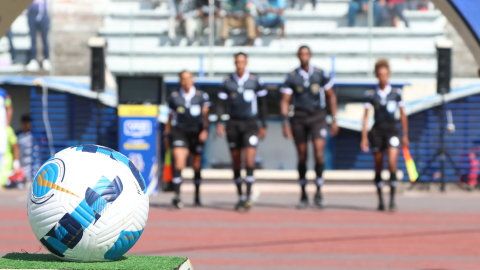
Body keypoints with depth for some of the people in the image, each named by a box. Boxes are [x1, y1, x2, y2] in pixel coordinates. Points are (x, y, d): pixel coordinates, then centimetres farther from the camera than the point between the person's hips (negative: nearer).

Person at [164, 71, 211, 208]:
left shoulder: (201, 96, 5)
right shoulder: (174, 97, 8)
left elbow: (205, 114, -3)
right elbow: (170, 117, 14)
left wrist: (205, 130, -16)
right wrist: (167, 135, 13)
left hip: (196, 132, 1)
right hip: (179, 131, -1)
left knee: (196, 165, 8)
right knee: (179, 161, -20)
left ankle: (197, 196, 25)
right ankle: (177, 196, -26)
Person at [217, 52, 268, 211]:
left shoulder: (255, 81, 3)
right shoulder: (228, 82, 4)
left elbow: (262, 104, 9)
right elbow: (221, 104, 4)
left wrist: (264, 125, 7)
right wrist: (219, 122, -9)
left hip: (250, 124, -2)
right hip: (233, 124, 2)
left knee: (249, 159, -15)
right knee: (236, 162, 6)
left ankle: (248, 196, -12)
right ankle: (240, 197, 16)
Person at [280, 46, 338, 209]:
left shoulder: (321, 75, 3)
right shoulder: (291, 77, 1)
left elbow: (331, 97, 10)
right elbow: (285, 101, 1)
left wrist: (334, 120, 5)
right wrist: (285, 123, -9)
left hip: (317, 117, -1)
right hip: (299, 118, 1)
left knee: (319, 152, -15)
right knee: (302, 157, 4)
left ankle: (318, 192, -2)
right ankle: (303, 196, 15)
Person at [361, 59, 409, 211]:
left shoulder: (396, 93, 4)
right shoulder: (370, 95, 2)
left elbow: (402, 115, 11)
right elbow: (366, 116, 3)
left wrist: (405, 135, 11)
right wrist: (364, 138, -1)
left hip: (392, 130, -1)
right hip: (377, 130, 1)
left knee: (392, 162, -17)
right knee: (378, 166, 4)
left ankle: (392, 199, -10)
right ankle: (380, 200, 16)